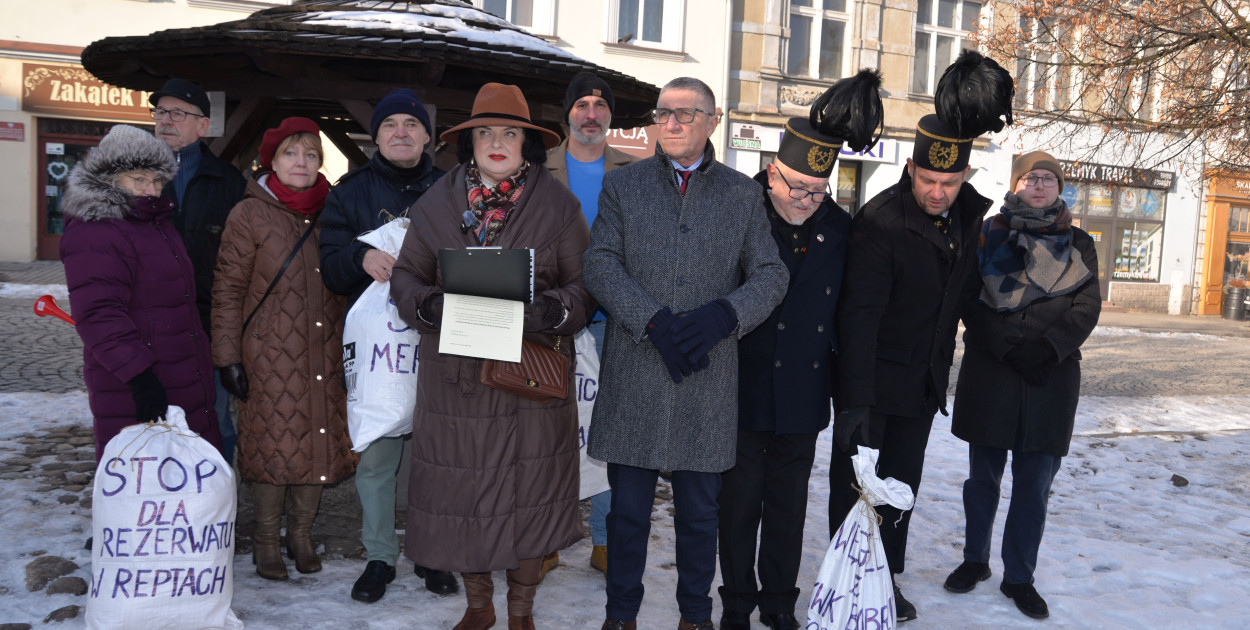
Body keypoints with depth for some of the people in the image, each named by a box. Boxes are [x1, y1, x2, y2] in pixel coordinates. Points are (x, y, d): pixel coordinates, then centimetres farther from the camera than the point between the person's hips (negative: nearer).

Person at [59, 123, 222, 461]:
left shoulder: (157, 224, 18)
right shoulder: (93, 234, -14)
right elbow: (99, 315, -24)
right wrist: (139, 375, -30)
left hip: (187, 388, 10)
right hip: (131, 395, -10)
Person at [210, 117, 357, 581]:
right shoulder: (249, 215, -2)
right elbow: (228, 289, -2)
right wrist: (228, 355, -7)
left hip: (324, 352, 4)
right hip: (271, 353, -3)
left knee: (320, 440, 7)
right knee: (273, 443, 1)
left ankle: (301, 534, 25)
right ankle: (266, 540, 19)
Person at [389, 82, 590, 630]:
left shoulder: (557, 204, 2)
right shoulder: (436, 202, 7)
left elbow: (586, 282, 3)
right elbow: (406, 275, 12)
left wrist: (553, 309, -17)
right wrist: (427, 305, -9)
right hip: (455, 374, 2)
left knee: (528, 489, 4)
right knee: (459, 490, 7)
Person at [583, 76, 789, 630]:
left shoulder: (743, 194, 10)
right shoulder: (622, 184, 8)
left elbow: (771, 274, 7)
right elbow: (599, 264, -2)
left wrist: (723, 314, -13)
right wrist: (655, 321, -16)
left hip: (709, 381, 1)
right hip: (633, 376, 0)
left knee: (700, 512, 11)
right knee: (628, 509, 8)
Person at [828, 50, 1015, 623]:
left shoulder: (969, 213, -2)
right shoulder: (879, 222, -22)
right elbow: (859, 316, -27)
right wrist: (854, 400, -31)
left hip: (924, 382, 6)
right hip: (871, 381, -6)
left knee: (902, 483, 16)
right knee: (854, 482, 6)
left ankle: (887, 577, 31)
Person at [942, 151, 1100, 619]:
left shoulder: (1078, 245, 9)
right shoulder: (989, 235, 4)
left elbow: (1087, 309, 0)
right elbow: (971, 302, -3)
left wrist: (1045, 348, -15)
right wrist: (1009, 349, -13)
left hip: (1052, 377, 1)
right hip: (989, 373, -1)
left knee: (1034, 485, 4)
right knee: (983, 477, 10)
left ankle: (1019, 577, 17)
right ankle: (975, 560, 27)